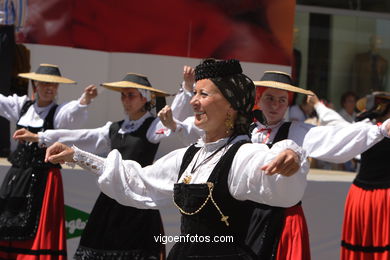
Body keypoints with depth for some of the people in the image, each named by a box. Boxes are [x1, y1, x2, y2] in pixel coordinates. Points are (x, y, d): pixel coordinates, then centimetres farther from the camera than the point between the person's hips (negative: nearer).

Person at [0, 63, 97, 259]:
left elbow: (73, 114, -27)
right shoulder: (22, 106, 10)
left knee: (38, 232, -5)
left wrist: (84, 100, -49)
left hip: (44, 178, -5)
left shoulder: (58, 112, -6)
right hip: (17, 175, 5)